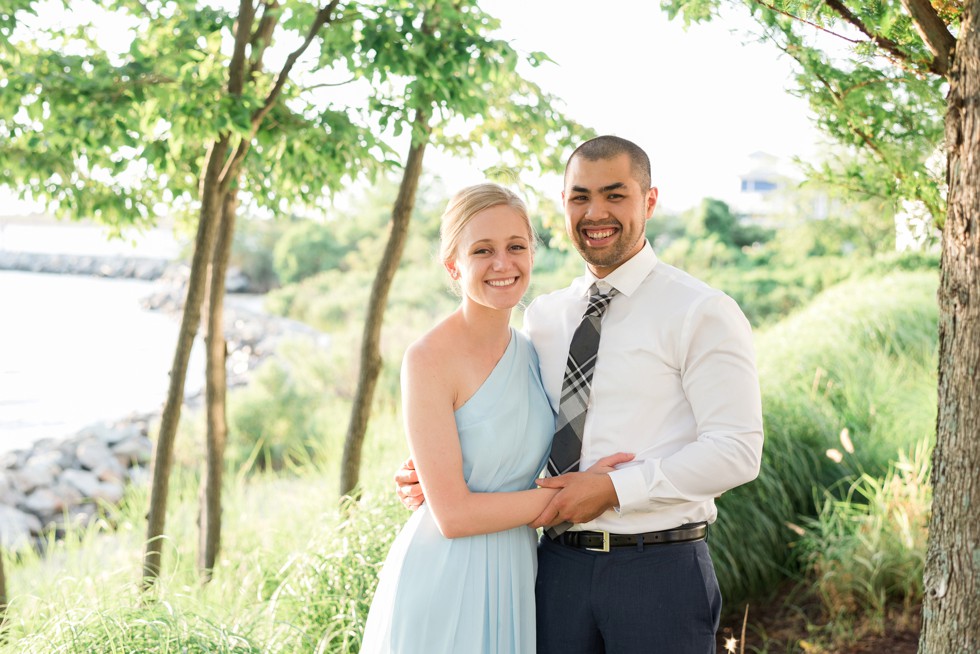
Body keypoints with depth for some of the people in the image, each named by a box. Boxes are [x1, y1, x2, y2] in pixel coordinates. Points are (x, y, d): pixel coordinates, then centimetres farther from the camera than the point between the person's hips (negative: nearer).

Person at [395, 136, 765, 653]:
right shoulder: (541, 317, 10)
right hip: (559, 567, 4)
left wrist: (614, 489, -18)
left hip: (660, 571, -4)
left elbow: (736, 451, -13)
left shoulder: (701, 313, -6)